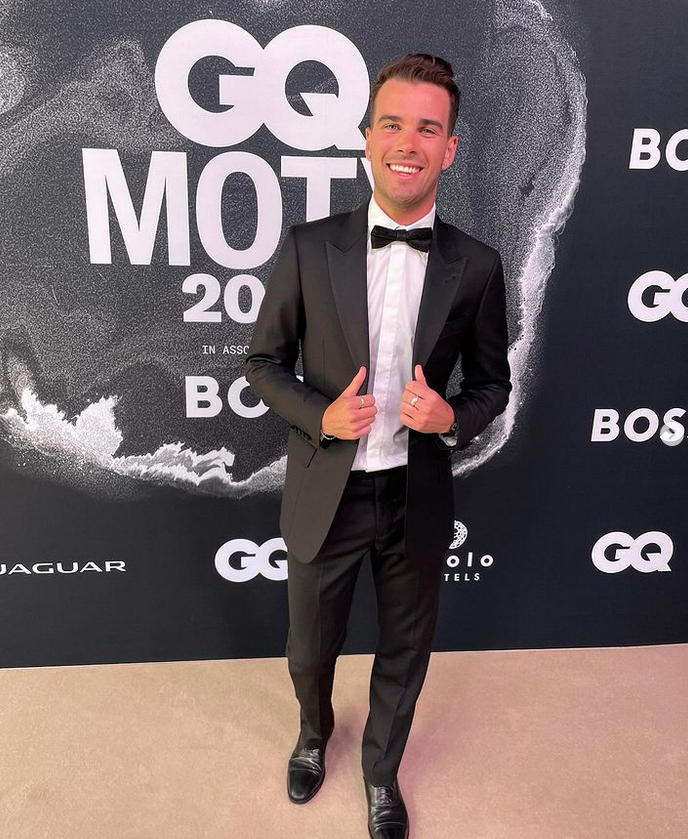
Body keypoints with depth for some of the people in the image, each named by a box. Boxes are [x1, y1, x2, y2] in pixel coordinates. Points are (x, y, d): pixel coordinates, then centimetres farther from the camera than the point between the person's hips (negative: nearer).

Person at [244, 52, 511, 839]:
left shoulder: (476, 265, -6)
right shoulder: (308, 246, -9)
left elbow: (491, 382, 4)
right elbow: (263, 362, -1)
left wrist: (453, 416, -17)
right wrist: (320, 416, -18)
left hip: (418, 499, 1)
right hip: (324, 495, 0)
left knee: (404, 654, 21)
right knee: (309, 651, 20)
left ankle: (380, 773, 53)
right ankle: (314, 732, 57)